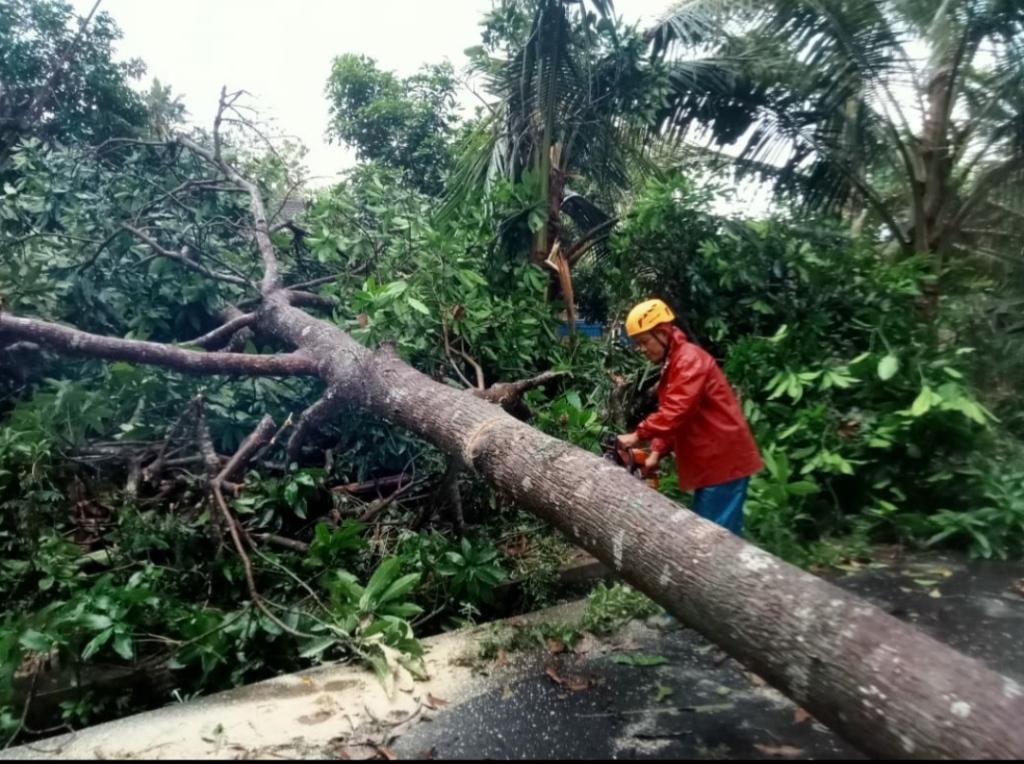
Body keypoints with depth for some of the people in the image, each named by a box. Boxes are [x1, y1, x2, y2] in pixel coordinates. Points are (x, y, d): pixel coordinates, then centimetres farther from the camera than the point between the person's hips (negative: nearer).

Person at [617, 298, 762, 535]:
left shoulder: (690, 359, -16)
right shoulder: (672, 365, 16)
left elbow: (677, 411, -27)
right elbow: (669, 414, 14)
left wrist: (638, 435, -23)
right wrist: (657, 452, 2)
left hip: (724, 461, -10)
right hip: (709, 463, 10)